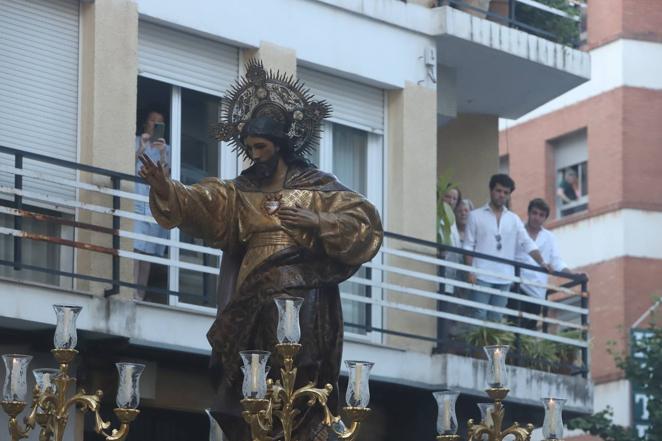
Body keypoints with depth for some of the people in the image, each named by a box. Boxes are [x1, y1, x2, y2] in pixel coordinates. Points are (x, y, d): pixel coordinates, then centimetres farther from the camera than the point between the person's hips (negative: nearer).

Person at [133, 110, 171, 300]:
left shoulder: (165, 148, 21)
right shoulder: (136, 142, 13)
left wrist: (162, 153, -10)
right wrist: (141, 148, -12)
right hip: (138, 198, -3)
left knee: (148, 249, -2)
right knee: (135, 246, -17)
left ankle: (141, 293, -5)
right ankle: (134, 291, -24)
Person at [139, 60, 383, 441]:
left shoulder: (318, 187, 7)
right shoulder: (240, 191, 16)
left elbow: (364, 224, 0)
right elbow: (201, 206, -1)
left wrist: (317, 222, -11)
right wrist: (167, 190, -20)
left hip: (302, 302, -4)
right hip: (254, 306, 4)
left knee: (297, 396, -13)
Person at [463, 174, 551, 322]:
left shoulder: (514, 219, 13)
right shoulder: (476, 216, 4)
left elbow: (527, 244, 5)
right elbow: (469, 247, 1)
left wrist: (541, 263, -10)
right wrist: (470, 272, -10)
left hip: (504, 278, 4)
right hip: (482, 276, -3)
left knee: (496, 319, 4)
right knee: (479, 316, -9)